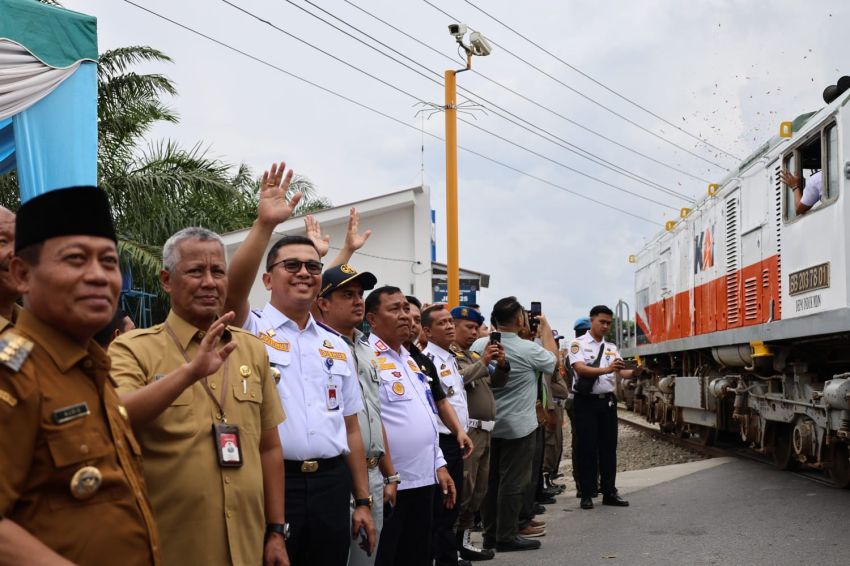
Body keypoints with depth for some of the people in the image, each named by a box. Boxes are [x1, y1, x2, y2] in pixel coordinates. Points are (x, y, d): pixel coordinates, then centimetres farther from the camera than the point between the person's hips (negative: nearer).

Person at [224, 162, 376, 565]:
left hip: (330, 485, 5)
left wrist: (362, 501, 11)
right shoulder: (251, 331, 0)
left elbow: (351, 429, 14)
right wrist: (265, 225, -33)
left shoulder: (337, 346, 13)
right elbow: (234, 290, -24)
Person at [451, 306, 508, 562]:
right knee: (463, 489, -9)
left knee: (478, 490, 14)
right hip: (466, 431, -9)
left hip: (484, 431, 10)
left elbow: (497, 382, 22)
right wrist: (483, 363, -20)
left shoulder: (474, 355, 20)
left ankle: (463, 538, 23)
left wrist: (502, 364, 3)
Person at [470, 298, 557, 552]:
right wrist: (545, 330, 15)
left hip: (489, 424, 6)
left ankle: (491, 534, 21)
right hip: (518, 426, -5)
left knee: (491, 480, 13)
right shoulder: (528, 349, -16)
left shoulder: (480, 345, -5)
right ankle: (507, 537, 7)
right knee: (513, 482, 2)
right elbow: (551, 360, 4)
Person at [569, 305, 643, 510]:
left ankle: (609, 492, 16)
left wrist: (633, 372, -23)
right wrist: (606, 370, -35)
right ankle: (586, 494, 7)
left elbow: (620, 372, 0)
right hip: (586, 401, -5)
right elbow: (580, 369, -21)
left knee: (609, 447, 8)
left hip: (607, 401, 5)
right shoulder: (579, 344, -5)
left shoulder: (611, 347, 13)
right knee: (587, 448, -1)